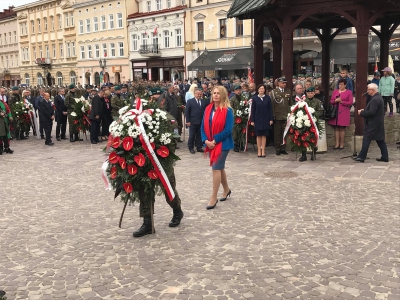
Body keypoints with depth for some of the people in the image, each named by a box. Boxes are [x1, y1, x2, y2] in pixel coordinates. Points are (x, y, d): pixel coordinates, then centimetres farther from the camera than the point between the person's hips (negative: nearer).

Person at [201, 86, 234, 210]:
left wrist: (215, 141, -18)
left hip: (222, 144, -6)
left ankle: (214, 197, 1)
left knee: (216, 168, -8)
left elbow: (228, 130, -17)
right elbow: (203, 126, 6)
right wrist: (206, 140, -9)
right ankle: (226, 189, 38)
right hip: (210, 144, 6)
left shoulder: (227, 111, -12)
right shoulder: (208, 109, 5)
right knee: (220, 167, 18)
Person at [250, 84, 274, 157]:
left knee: (264, 135, 5)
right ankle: (259, 151, 12)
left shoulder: (267, 98, 1)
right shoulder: (255, 98, 0)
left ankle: (263, 151, 12)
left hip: (266, 119, 0)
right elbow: (253, 109, 0)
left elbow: (270, 109, 1)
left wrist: (271, 119, -4)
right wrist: (252, 120, -3)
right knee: (258, 135, 5)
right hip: (258, 119, 0)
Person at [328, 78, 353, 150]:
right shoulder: (335, 91, 15)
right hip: (335, 112, 3)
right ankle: (337, 144, 5)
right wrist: (335, 101, -8)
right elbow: (331, 101, 12)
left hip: (344, 112, -3)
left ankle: (342, 144, 4)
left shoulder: (349, 92, 5)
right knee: (336, 128, 1)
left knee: (342, 128, -4)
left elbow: (350, 103, -2)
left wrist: (341, 101, -11)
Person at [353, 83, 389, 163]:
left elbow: (371, 112, -25)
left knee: (366, 140, -5)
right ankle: (385, 157, 16)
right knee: (380, 140, 13)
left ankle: (361, 157, -2)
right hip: (379, 123, 10)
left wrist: (361, 113, -13)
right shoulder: (379, 97, 13)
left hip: (373, 124, -10)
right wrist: (364, 110, 9)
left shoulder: (375, 99, -20)